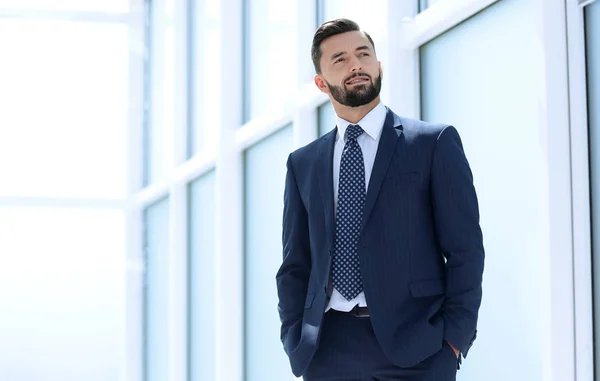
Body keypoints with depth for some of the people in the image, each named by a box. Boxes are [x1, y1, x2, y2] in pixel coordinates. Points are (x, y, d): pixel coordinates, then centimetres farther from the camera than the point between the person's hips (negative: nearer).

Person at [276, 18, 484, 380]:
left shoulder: (435, 142, 5)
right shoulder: (303, 164, 15)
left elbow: (464, 248, 0)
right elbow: (295, 264, 15)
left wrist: (454, 337, -8)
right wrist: (296, 341, 2)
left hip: (415, 349, -3)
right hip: (327, 351, 3)